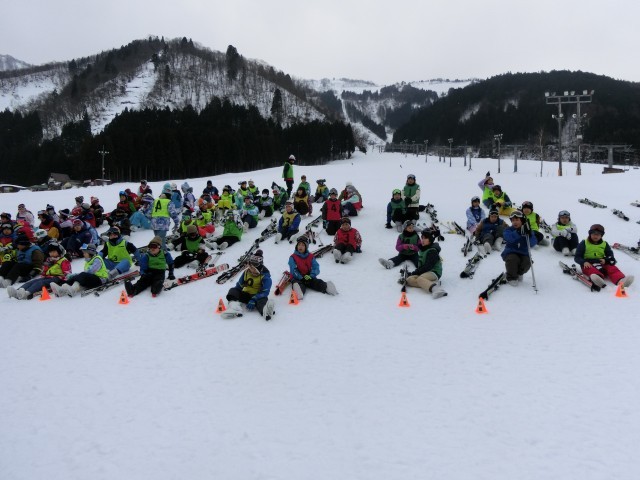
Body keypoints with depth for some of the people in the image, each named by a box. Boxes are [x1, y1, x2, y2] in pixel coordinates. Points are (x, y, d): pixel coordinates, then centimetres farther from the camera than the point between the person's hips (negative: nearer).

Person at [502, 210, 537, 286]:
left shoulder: (528, 231, 2)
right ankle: (511, 277, -7)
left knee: (527, 263, -26)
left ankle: (519, 273, 11)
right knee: (513, 259, -33)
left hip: (523, 254, 2)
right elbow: (508, 238, -27)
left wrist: (530, 235, -33)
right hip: (510, 253, -2)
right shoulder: (508, 229, -2)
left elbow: (533, 244, -14)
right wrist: (518, 232, -42)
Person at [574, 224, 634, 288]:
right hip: (589, 264, -4)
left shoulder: (605, 244, 19)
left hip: (602, 264, 4)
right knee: (592, 270, -38)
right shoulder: (584, 244, 9)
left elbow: (610, 256, 15)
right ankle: (596, 278, -75)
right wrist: (584, 262, -18)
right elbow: (577, 257, 4)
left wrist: (605, 260, -10)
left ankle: (621, 280, -58)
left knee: (612, 268, -27)